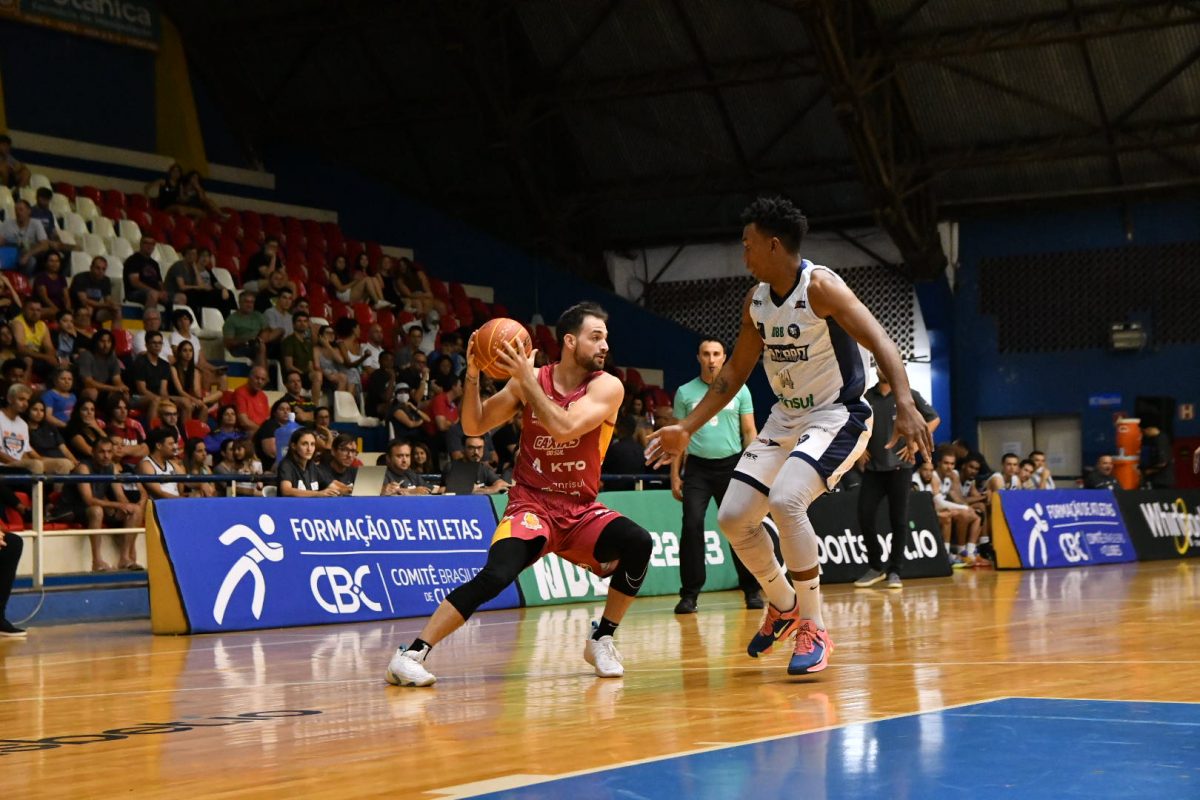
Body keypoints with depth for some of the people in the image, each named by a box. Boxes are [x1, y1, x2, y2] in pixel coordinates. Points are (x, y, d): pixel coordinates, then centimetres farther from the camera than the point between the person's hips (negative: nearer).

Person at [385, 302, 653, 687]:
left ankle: (601, 640, -4)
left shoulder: (607, 387, -7)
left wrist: (527, 379, -22)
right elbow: (473, 427, 2)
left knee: (638, 542, -25)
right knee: (495, 575, -26)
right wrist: (472, 376, -13)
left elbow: (564, 428, -24)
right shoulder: (530, 379, -2)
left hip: (581, 511, 1)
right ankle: (412, 652, -19)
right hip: (532, 504, -1)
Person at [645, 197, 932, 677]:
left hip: (837, 416, -8)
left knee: (786, 501, -30)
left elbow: (880, 343, -28)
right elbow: (735, 372, 14)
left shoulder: (820, 286, -19)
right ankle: (783, 606, 24)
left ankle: (813, 629, -15)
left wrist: (906, 405, -43)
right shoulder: (755, 300, 4)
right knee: (733, 518, 0)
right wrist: (686, 430, 12)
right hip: (786, 418, 8)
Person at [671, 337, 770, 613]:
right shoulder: (685, 392, 6)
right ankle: (689, 594, -6)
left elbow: (749, 432, 7)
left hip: (731, 465, 0)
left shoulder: (739, 390, 6)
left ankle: (751, 591, 12)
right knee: (692, 525, -12)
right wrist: (675, 475, 3)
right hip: (697, 466, 0)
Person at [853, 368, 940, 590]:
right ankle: (876, 567, 12)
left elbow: (934, 419, 8)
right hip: (872, 467, 2)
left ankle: (894, 571, 6)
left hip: (899, 466, -2)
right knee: (864, 517, -4)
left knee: (898, 520, -2)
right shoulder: (865, 397, 6)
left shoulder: (909, 395, 1)